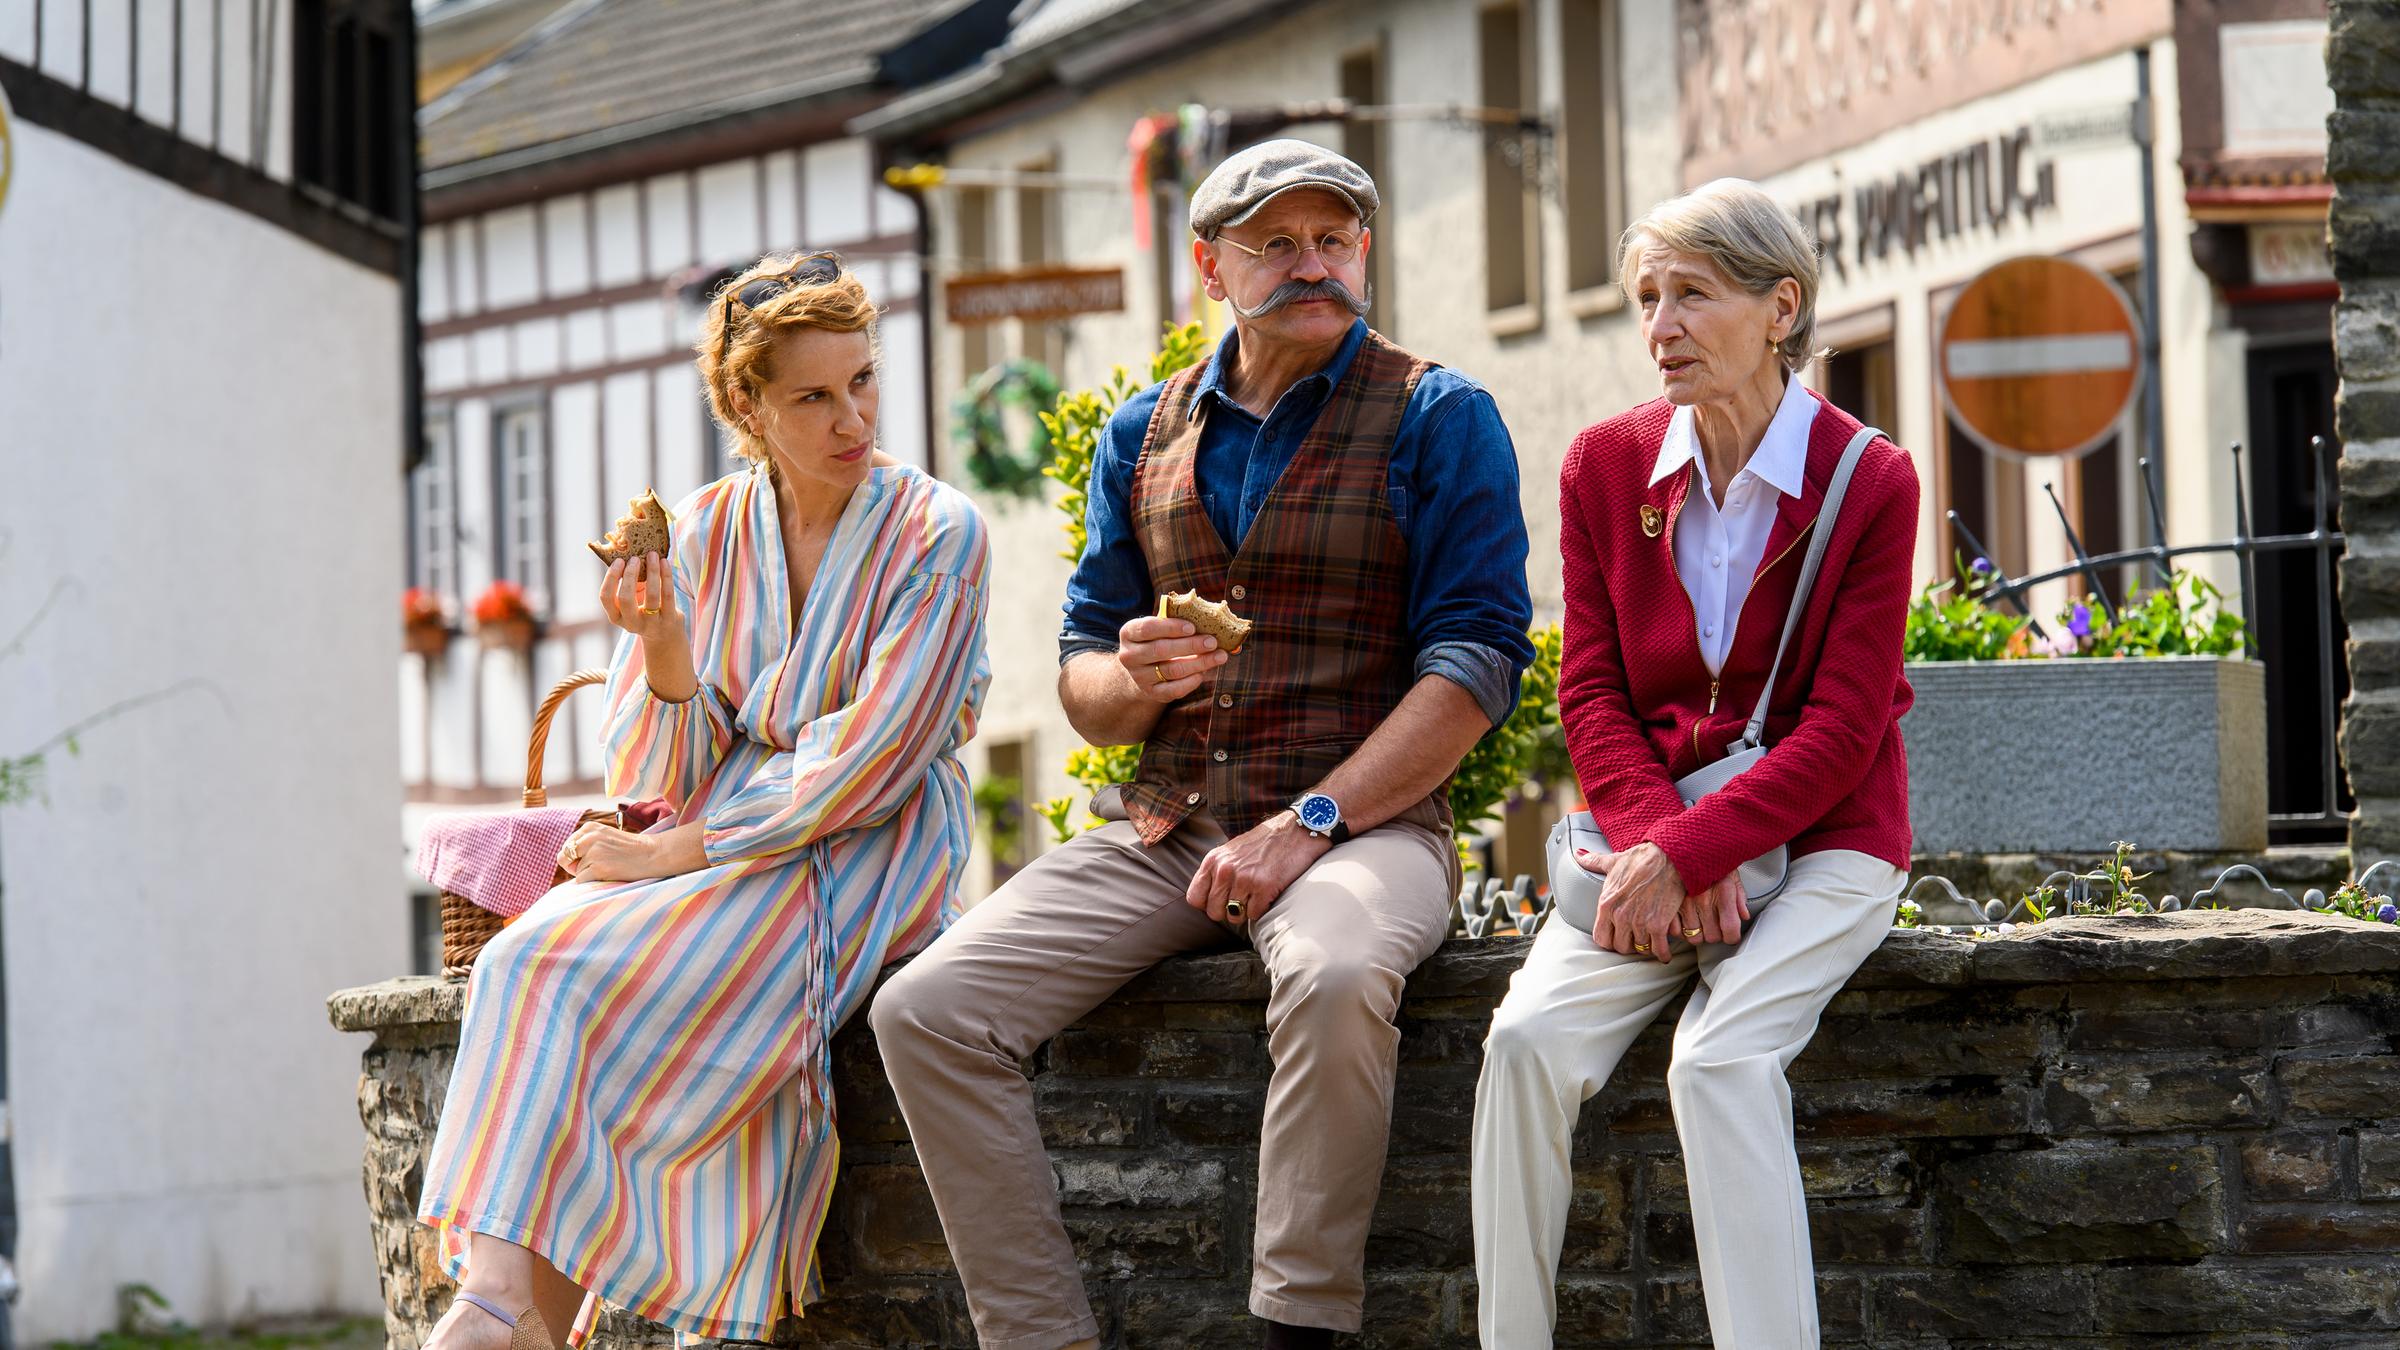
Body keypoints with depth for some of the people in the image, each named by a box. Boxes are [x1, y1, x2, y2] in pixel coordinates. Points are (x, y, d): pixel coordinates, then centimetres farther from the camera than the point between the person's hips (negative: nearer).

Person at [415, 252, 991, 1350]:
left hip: (865, 860, -4)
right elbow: (652, 783, 5)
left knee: (608, 976, -30)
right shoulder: (702, 532, 9)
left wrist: (677, 852, -15)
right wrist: (662, 645, -15)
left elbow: (868, 765, -12)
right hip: (712, 840, 4)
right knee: (533, 961, -27)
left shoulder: (935, 537, -4)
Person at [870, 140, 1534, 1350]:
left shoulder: (1437, 419, 2)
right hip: (1162, 829, 5)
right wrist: (1133, 678, -8)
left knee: (1336, 976, -40)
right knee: (925, 1010, -17)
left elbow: (1477, 659, -7)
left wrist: (1311, 822, -16)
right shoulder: (1144, 436, 16)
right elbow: (1082, 685, 18)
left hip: (1366, 822, -5)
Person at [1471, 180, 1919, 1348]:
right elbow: (1592, 692, 3)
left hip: (1819, 843, -3)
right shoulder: (1607, 466, 4)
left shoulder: (1870, 483, -7)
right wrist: (1654, 845, -15)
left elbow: (1841, 731, -11)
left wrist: (1684, 852, -21)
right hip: (1654, 835, 4)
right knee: (1529, 1036, -21)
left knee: (1721, 1054, -29)